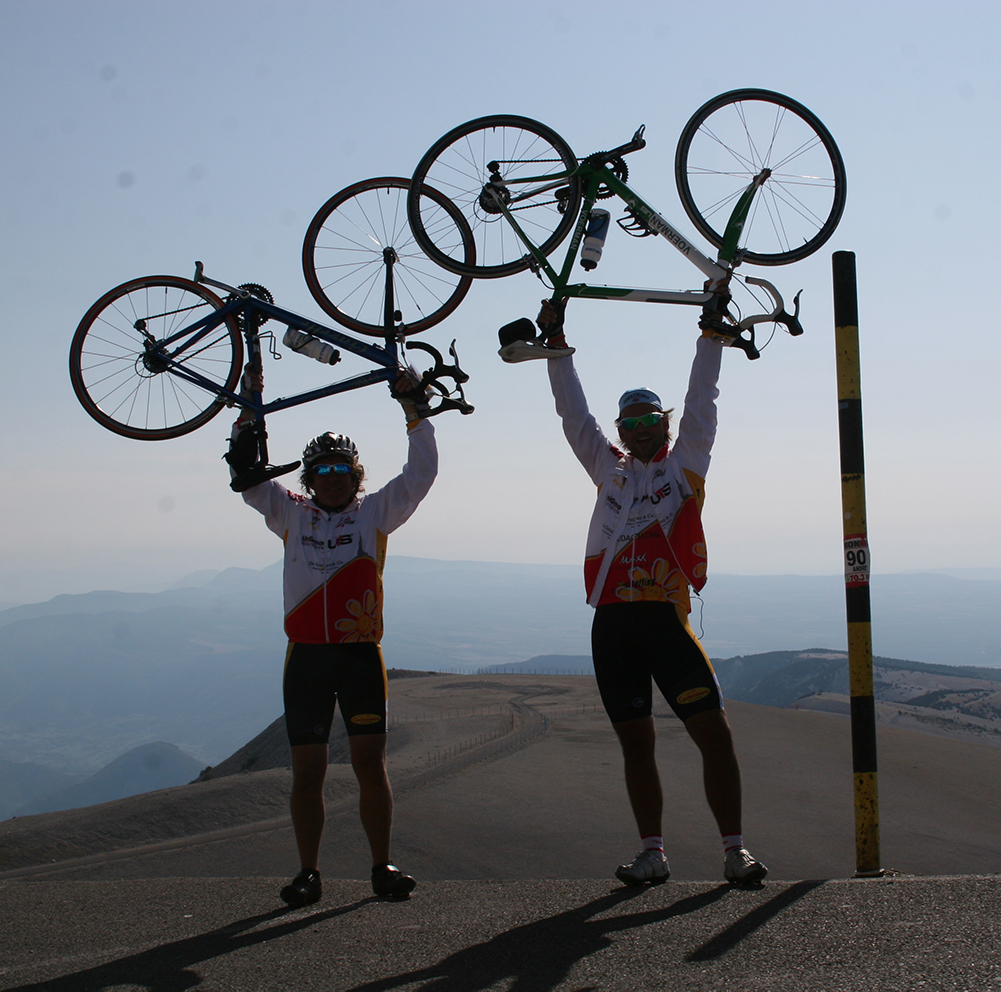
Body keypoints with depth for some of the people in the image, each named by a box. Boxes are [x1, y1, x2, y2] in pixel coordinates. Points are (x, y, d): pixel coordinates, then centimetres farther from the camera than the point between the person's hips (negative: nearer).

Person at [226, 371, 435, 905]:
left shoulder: (375, 513, 8)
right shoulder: (292, 515, 11)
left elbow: (421, 474, 1)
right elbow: (248, 477, 7)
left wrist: (412, 409, -5)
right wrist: (249, 412, -1)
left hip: (361, 655, -1)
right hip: (306, 656, 1)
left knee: (370, 762, -1)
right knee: (307, 769, 3)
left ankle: (383, 866, 8)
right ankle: (308, 872, 10)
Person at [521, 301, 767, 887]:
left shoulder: (685, 462, 12)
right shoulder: (610, 467, 21)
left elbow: (702, 399, 8)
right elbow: (574, 414, 22)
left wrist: (711, 331, 5)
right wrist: (556, 341, 20)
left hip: (665, 618, -4)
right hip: (611, 623, 4)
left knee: (714, 730, -9)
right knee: (636, 741, 7)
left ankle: (735, 850, -2)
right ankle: (653, 854, 13)